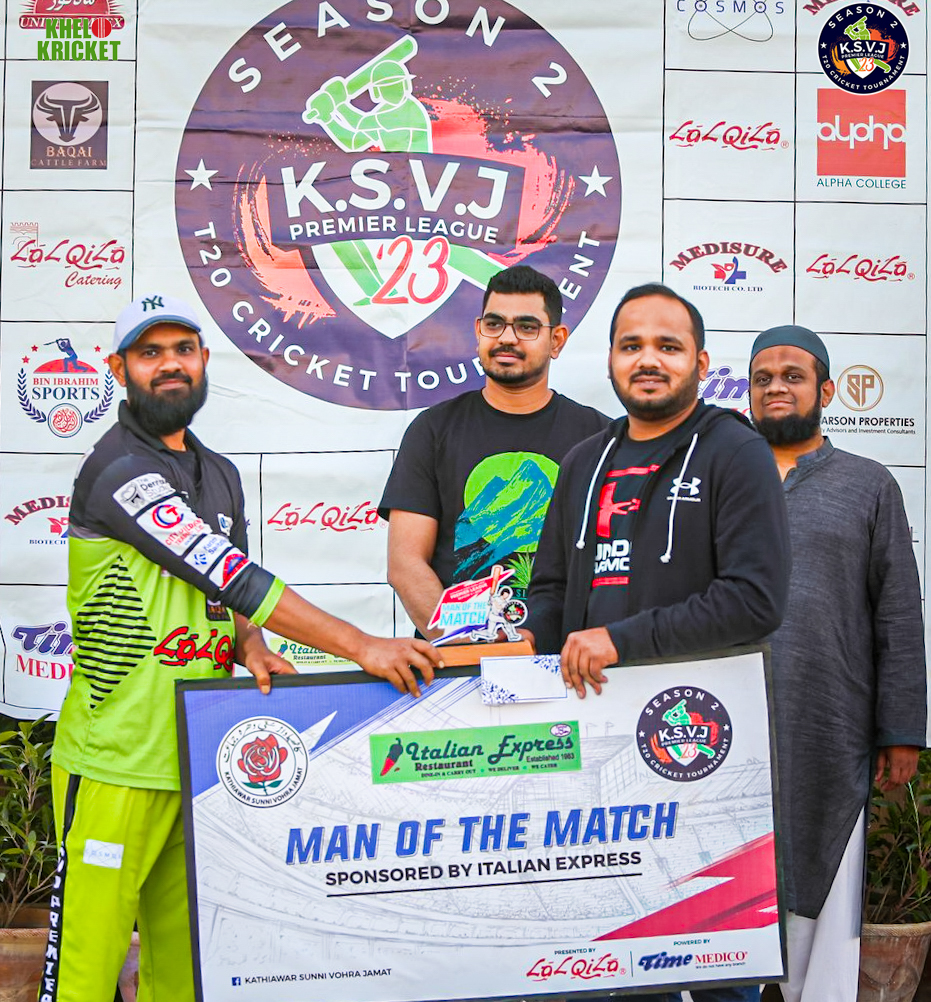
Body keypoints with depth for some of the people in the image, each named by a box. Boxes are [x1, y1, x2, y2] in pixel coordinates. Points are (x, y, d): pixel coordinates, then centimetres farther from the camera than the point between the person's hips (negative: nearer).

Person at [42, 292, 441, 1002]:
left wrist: (250, 645, -7)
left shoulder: (221, 476, 15)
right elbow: (230, 572, -20)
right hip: (117, 761, -7)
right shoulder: (116, 471, -12)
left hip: (198, 753, 7)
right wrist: (363, 646, -22)